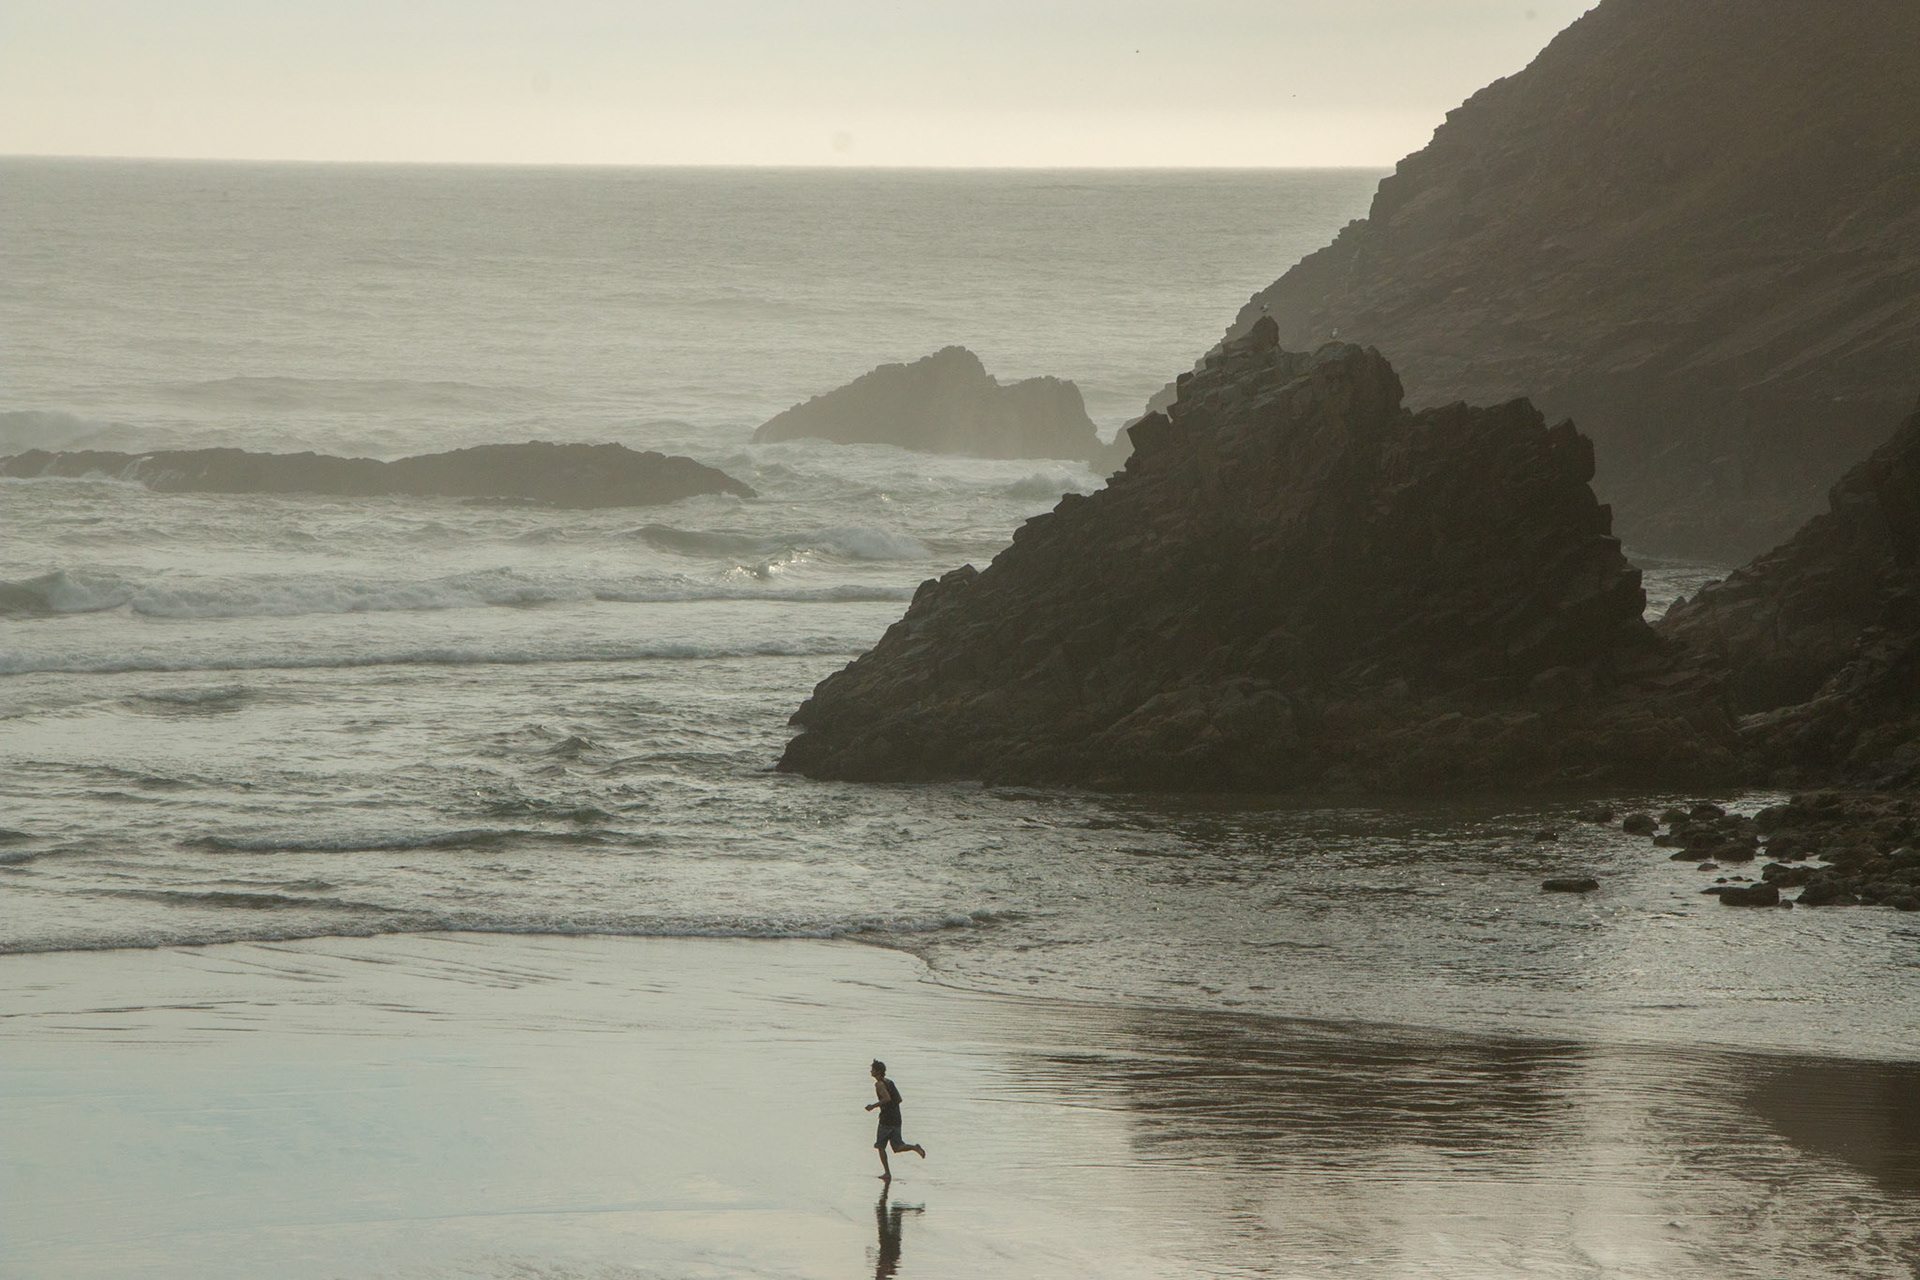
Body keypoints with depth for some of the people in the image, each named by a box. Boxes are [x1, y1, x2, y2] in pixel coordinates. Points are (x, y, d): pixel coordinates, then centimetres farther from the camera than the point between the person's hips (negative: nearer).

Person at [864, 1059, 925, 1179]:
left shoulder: (879, 1084, -10)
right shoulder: (890, 1082, 16)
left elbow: (887, 1098, -24)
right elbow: (899, 1099, 18)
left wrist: (873, 1106, -15)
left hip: (886, 1119, -7)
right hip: (896, 1117, 7)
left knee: (881, 1146, 5)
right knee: (897, 1146, 7)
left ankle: (887, 1173, 0)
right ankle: (915, 1147, -19)